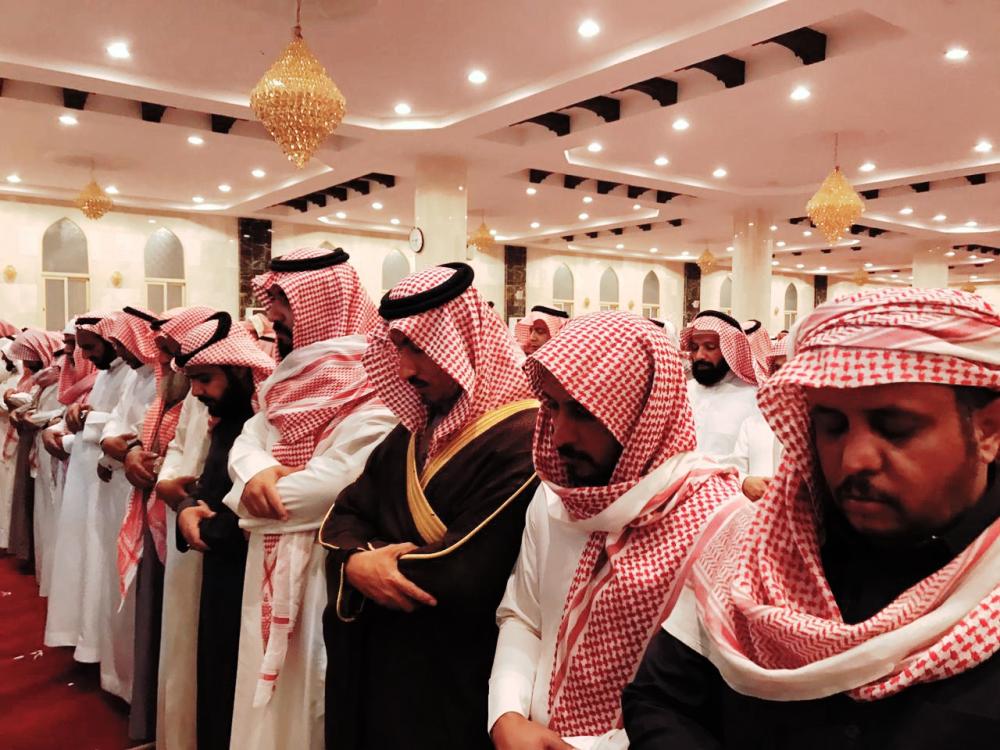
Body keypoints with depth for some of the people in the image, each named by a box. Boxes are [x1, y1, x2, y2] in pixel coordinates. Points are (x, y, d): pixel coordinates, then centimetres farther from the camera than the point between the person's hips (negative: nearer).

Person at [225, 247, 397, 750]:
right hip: (274, 563, 8)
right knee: (271, 686, 21)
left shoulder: (370, 382, -20)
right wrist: (256, 469, -16)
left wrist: (247, 498, -12)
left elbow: (332, 483, -27)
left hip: (322, 567, -8)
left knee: (303, 690, 9)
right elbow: (249, 437, 8)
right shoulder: (296, 373, 11)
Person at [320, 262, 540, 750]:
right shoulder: (415, 430, 7)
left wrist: (366, 564, -14)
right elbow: (345, 514, 5)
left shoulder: (520, 439, -23)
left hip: (455, 682, -7)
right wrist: (357, 563, -17)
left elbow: (464, 579, -28)